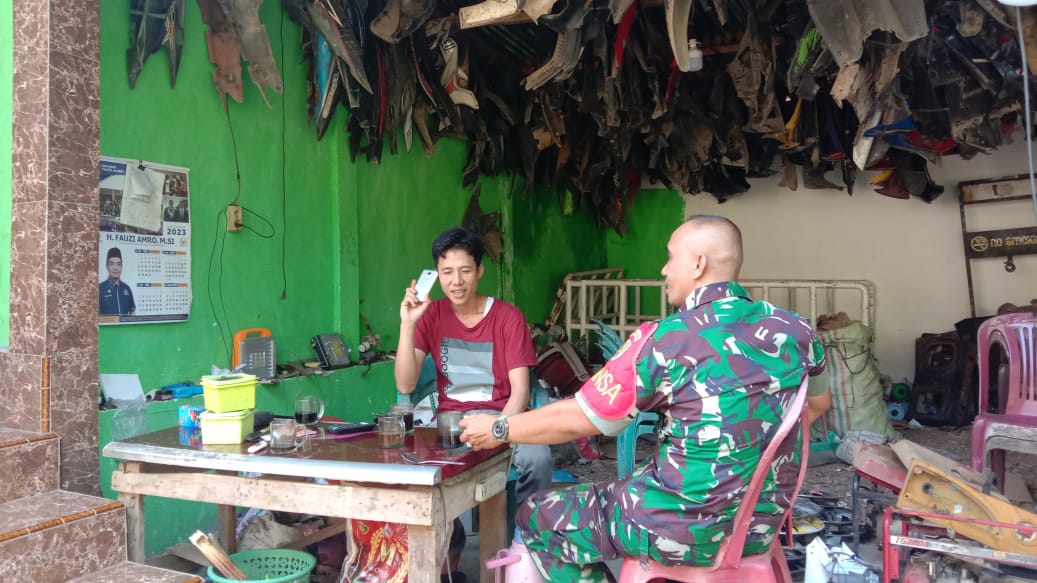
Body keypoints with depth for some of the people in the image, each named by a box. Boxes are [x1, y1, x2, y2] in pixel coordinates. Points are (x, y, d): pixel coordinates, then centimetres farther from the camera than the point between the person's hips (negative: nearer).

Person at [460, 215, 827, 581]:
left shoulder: (665, 339, -18)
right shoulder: (792, 328, -3)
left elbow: (576, 419, -11)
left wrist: (498, 429, 4)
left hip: (686, 530, -7)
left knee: (535, 518, 11)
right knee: (619, 493, 31)